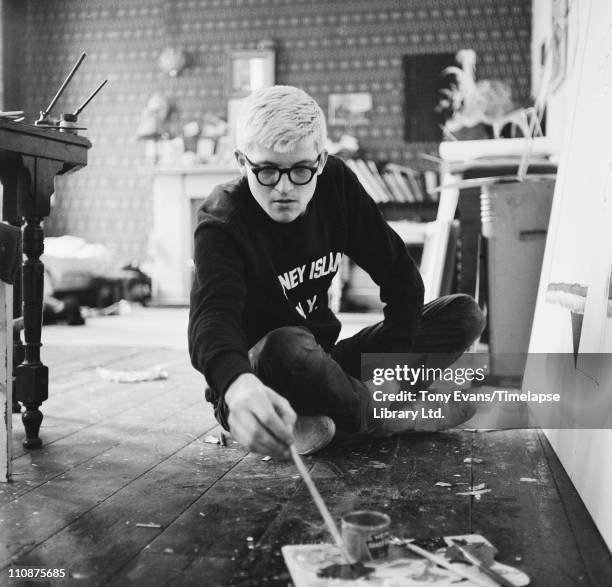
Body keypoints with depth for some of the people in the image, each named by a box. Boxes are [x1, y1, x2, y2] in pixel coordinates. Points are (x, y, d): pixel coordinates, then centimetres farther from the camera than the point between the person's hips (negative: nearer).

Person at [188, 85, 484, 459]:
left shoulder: (335, 183, -5)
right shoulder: (222, 225, -20)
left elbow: (400, 274, -2)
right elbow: (213, 316, -40)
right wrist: (239, 386, -62)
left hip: (322, 364, 6)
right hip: (249, 373, -6)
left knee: (464, 315, -4)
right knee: (287, 347, -41)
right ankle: (379, 417, -12)